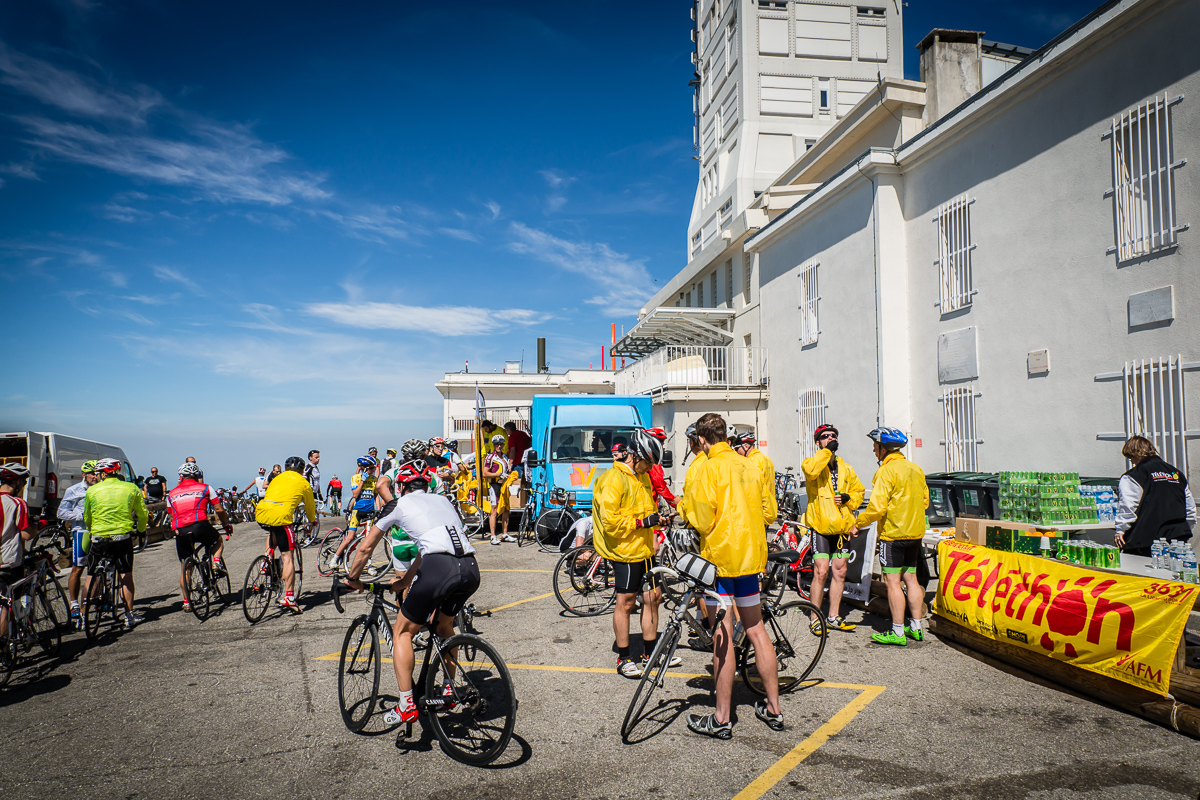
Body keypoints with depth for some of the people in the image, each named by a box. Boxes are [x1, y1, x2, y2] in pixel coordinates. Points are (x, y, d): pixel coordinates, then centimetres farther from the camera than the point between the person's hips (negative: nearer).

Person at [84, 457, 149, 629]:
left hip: (98, 538, 0)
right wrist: (141, 530, 26)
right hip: (123, 537, 0)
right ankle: (129, 616, 9)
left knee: (91, 576, 12)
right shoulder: (131, 488, 0)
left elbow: (87, 518, 11)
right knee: (126, 575, 9)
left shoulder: (92, 490, 0)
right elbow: (142, 514, 7)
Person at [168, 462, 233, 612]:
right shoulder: (205, 488, 14)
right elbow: (219, 510, 10)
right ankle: (216, 562, 3)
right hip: (200, 526, -2)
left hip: (180, 532, 3)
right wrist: (227, 525, 23)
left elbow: (172, 517, 24)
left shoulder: (171, 493, 22)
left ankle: (186, 601, 14)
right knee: (218, 541, 30)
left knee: (184, 568, 14)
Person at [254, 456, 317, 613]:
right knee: (287, 556, -2)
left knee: (272, 534, 40)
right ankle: (289, 597, -8)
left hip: (261, 514, 5)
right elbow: (310, 505, 25)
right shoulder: (303, 482, 15)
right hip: (280, 516, -5)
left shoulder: (277, 478, 27)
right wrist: (313, 520, 45)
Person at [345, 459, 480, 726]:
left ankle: (406, 705, 10)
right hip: (471, 570, 6)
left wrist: (352, 578, 43)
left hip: (439, 569, -5)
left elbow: (366, 547, 26)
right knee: (445, 625, 32)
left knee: (402, 633, 15)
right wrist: (403, 582, 50)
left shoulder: (400, 505, 18)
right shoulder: (442, 500, 31)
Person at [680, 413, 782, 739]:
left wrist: (686, 504, 1)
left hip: (719, 556, -6)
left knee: (722, 638, 0)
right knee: (756, 630, 15)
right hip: (750, 555, 7)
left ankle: (722, 718, 8)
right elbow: (769, 512, 10)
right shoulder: (750, 466, 6)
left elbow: (702, 521, -17)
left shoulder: (708, 469, -13)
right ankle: (773, 708, 24)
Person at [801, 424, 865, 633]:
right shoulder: (812, 462, -2)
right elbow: (811, 470, -27)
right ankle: (816, 618, 3)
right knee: (821, 572, -9)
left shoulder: (846, 468, 15)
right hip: (820, 525, -6)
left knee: (839, 572, 10)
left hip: (842, 526, 6)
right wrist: (827, 450, -21)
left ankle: (833, 617, 22)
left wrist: (848, 498, 1)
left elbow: (859, 491, 21)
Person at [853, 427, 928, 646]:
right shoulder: (916, 469, 10)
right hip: (915, 532, 8)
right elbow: (924, 501, 18)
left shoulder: (887, 471, -15)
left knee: (892, 582, -3)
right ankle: (916, 627, 20)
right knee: (910, 579, 15)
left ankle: (897, 632, -1)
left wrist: (858, 523, -8)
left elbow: (877, 507, -20)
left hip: (892, 533, -8)